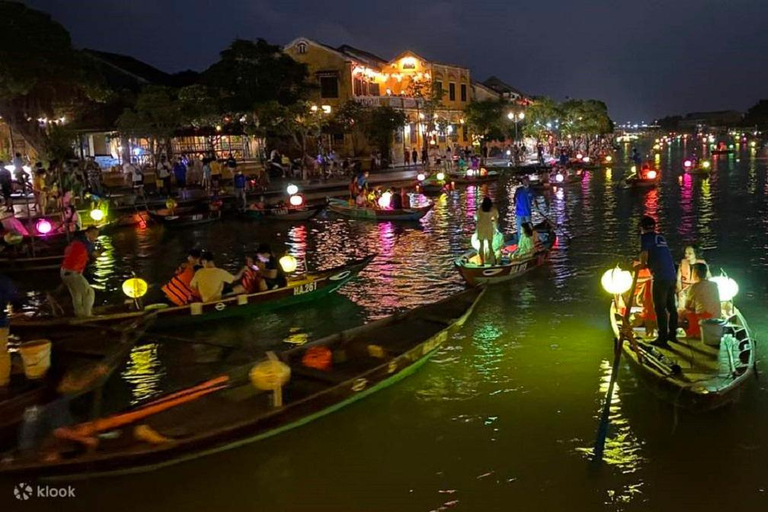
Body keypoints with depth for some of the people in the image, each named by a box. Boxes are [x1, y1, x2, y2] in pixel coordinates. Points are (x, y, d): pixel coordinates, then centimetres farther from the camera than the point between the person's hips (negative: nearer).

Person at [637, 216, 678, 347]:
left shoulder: (645, 237, -3)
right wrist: (647, 264, 29)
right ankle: (672, 334, 26)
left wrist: (642, 264, 3)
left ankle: (662, 338, -1)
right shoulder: (660, 237, 18)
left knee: (660, 308, -2)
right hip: (672, 275, 7)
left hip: (660, 277, -7)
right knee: (671, 306, 17)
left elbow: (644, 254, -15)